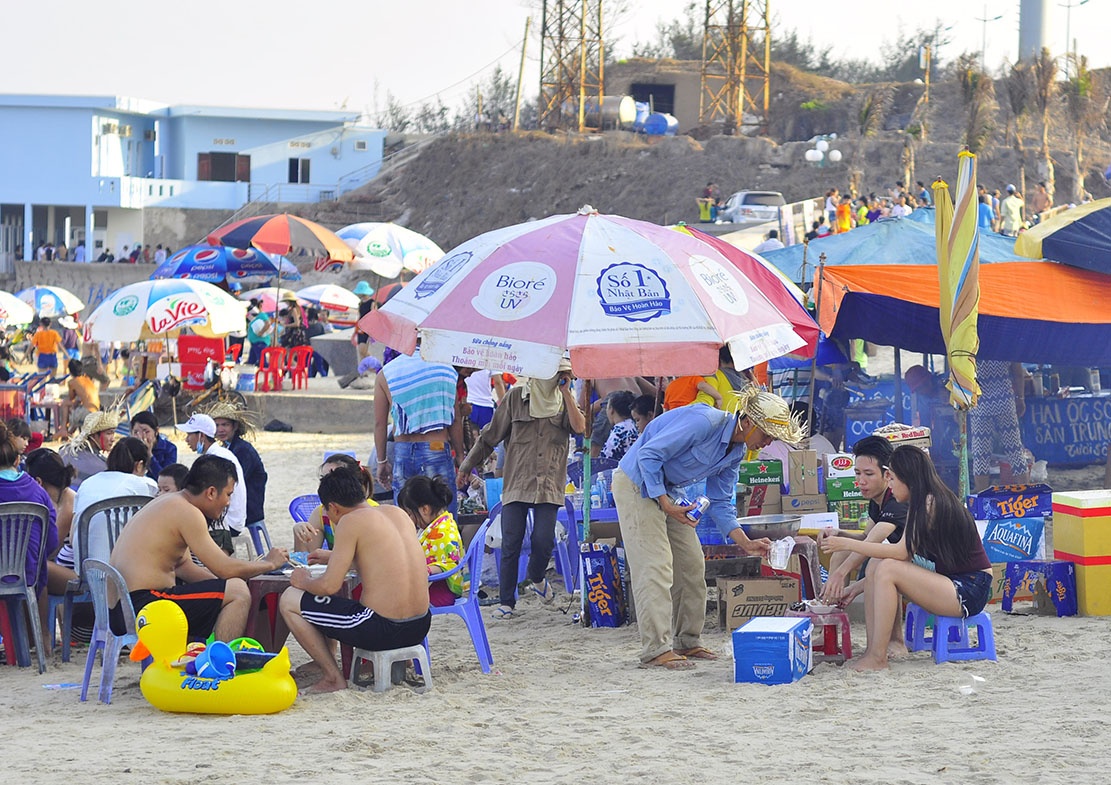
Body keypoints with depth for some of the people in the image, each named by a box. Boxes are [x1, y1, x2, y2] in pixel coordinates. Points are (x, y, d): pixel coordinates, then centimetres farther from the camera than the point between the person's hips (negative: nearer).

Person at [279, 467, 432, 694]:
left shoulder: (351, 521, -9)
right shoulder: (397, 513, 12)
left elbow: (329, 586, -14)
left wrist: (304, 582, 8)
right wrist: (332, 557, 41)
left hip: (381, 629, -8)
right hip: (420, 627, 8)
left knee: (289, 601, 6)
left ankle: (334, 677, 9)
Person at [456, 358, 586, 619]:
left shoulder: (564, 401, 10)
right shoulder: (516, 397, 5)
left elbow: (579, 427, -10)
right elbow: (491, 435, 11)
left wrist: (566, 393, -9)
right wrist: (467, 466, 14)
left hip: (549, 485, 1)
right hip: (516, 483, -1)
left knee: (543, 541, -11)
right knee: (511, 544, -3)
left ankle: (536, 578, 22)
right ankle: (506, 602, 7)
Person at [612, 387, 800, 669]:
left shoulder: (736, 452, 2)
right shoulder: (704, 422, -27)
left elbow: (720, 505, 7)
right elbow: (648, 455, -26)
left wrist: (747, 544, -5)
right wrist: (666, 504, -24)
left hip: (668, 490, 9)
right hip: (637, 484, -9)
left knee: (692, 564, 7)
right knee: (655, 566, -14)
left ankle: (687, 642, 16)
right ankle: (656, 649, -14)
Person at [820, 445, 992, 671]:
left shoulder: (932, 503, -15)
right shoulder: (919, 505, 14)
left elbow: (902, 552, -22)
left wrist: (847, 544, -19)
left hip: (970, 590, -10)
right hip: (950, 582, 10)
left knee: (888, 569, -22)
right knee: (876, 564, 0)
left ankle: (877, 657, -19)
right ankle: (873, 648, -7)